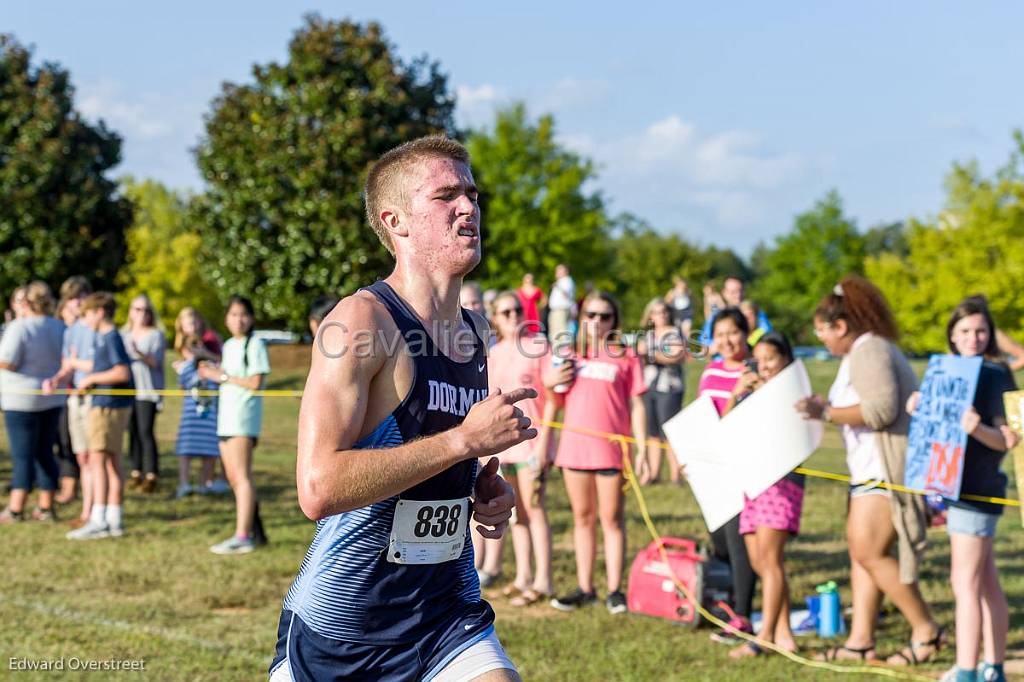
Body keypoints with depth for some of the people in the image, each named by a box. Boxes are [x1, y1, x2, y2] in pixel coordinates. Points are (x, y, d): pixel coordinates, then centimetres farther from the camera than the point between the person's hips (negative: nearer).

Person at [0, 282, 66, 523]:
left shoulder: (20, 327, -16)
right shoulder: (59, 328, 4)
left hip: (22, 400, -6)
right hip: (52, 400, 6)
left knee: (23, 456, -3)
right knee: (45, 453, 12)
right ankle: (45, 507, 13)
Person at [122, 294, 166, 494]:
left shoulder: (156, 335, 2)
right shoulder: (124, 335, 15)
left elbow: (156, 362, -9)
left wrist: (140, 354, -25)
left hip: (147, 390, -5)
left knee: (146, 431, -12)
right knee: (132, 431, 4)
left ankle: (151, 476, -12)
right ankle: (136, 472, 11)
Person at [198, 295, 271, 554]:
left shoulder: (255, 345, -7)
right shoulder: (228, 346, 18)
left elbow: (255, 382, -15)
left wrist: (223, 376, -12)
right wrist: (212, 372, 4)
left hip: (244, 418, -9)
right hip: (226, 418, 9)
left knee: (241, 476, -13)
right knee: (233, 478, 11)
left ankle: (242, 537, -16)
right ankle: (255, 531, 20)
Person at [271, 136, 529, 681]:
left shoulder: (474, 333, 7)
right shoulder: (361, 320, -16)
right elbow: (319, 488, -27)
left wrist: (485, 490, 3)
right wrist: (466, 438, -24)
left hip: (449, 613, 5)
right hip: (340, 626, -5)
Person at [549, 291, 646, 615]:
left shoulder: (625, 356, 3)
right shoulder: (570, 353, 13)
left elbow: (636, 406, 1)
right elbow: (558, 400, 17)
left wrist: (641, 448, -6)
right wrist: (550, 382, -5)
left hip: (612, 449, -4)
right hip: (574, 446, 4)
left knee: (611, 519, 0)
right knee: (583, 517, 9)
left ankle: (614, 589, 4)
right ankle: (584, 588, 14)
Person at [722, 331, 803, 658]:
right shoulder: (752, 393, 20)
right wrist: (736, 395, -4)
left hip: (782, 478, -7)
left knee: (768, 557, -14)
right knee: (759, 562, 3)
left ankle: (765, 636, -17)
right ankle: (783, 634, 7)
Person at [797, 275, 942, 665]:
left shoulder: (868, 351, -13)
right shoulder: (866, 350, 21)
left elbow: (881, 409, -25)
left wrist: (827, 412, -21)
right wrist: (825, 410, 21)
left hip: (887, 470, -11)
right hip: (872, 468, 11)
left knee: (870, 552, -11)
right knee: (861, 550, 8)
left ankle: (926, 631, -4)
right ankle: (860, 640, 7)